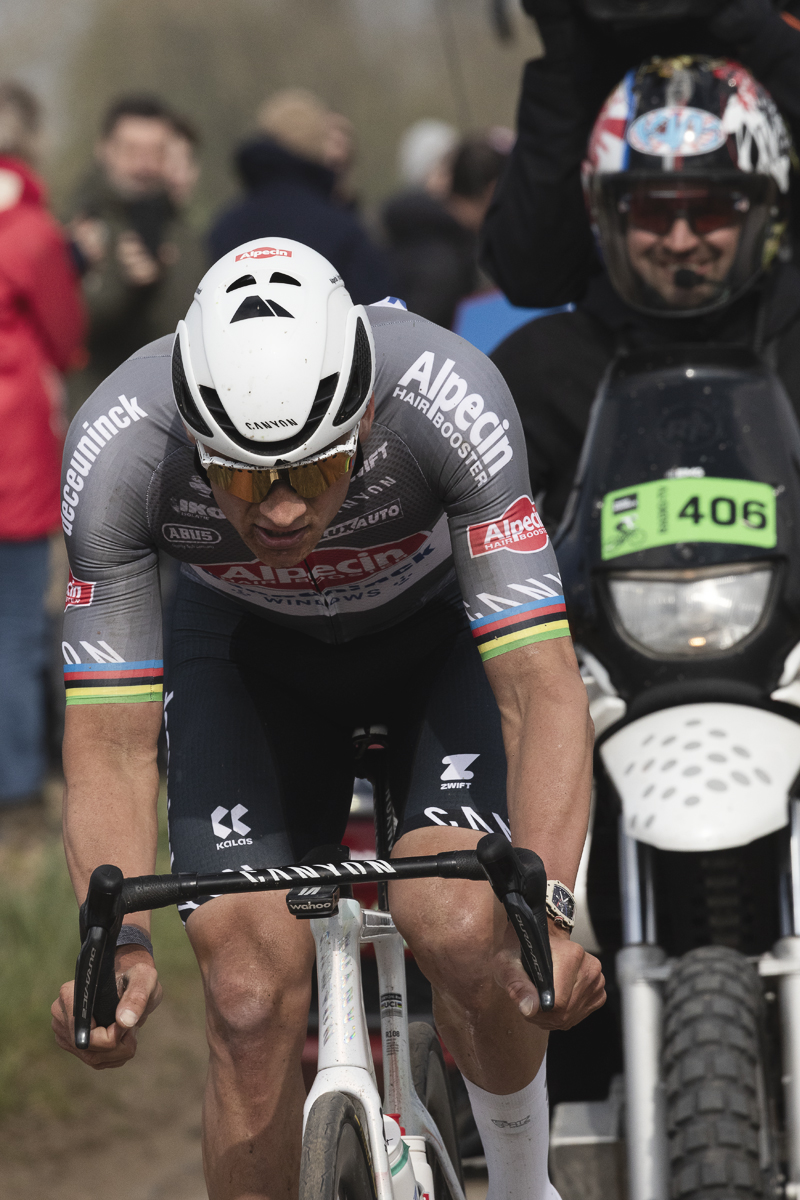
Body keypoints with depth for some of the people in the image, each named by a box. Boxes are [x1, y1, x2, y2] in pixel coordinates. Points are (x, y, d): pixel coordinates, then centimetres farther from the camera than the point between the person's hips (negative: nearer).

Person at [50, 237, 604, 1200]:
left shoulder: (447, 401, -38)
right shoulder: (117, 450, -34)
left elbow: (542, 685, -38)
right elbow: (111, 738, -30)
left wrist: (548, 911, -51)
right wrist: (119, 944, -46)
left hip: (440, 628, -1)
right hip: (246, 647, 1)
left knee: (458, 930, -25)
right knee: (252, 998, -15)